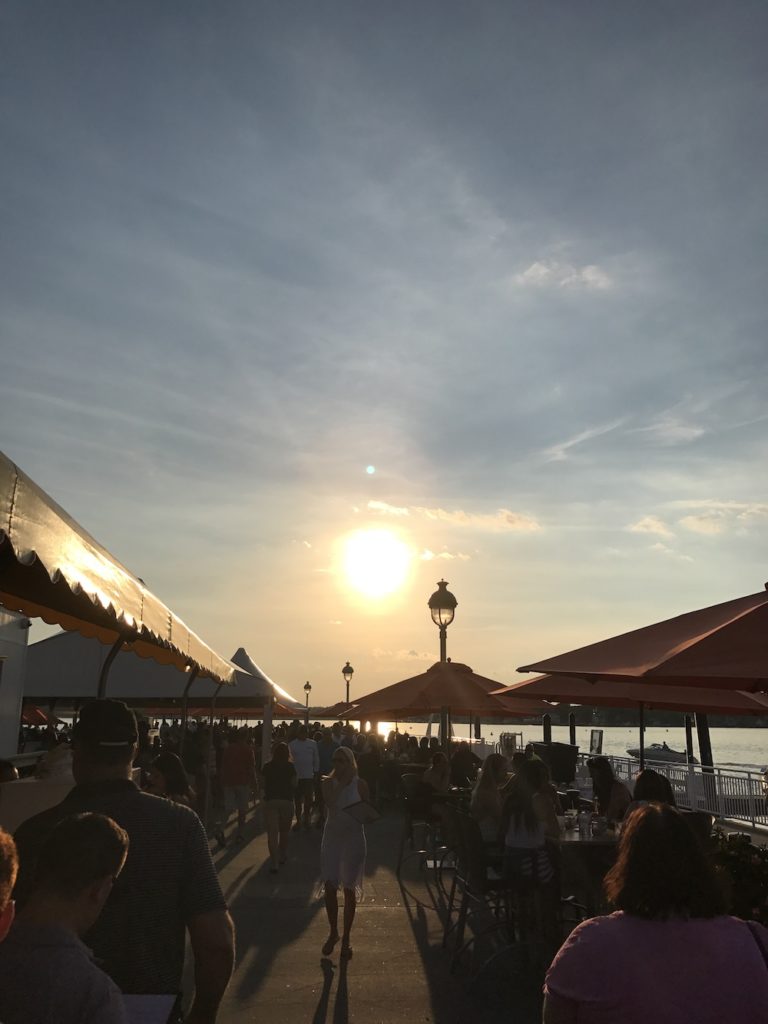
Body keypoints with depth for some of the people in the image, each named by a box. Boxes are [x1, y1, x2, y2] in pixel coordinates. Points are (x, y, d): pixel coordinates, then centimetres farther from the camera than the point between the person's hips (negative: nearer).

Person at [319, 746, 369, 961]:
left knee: (349, 889, 6)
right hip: (332, 836, 1)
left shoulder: (359, 784, -4)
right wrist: (342, 781, -20)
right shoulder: (329, 783, -3)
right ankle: (333, 931, 24)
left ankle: (346, 938, 21)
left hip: (353, 837, -1)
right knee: (329, 886, 0)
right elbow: (330, 802, -21)